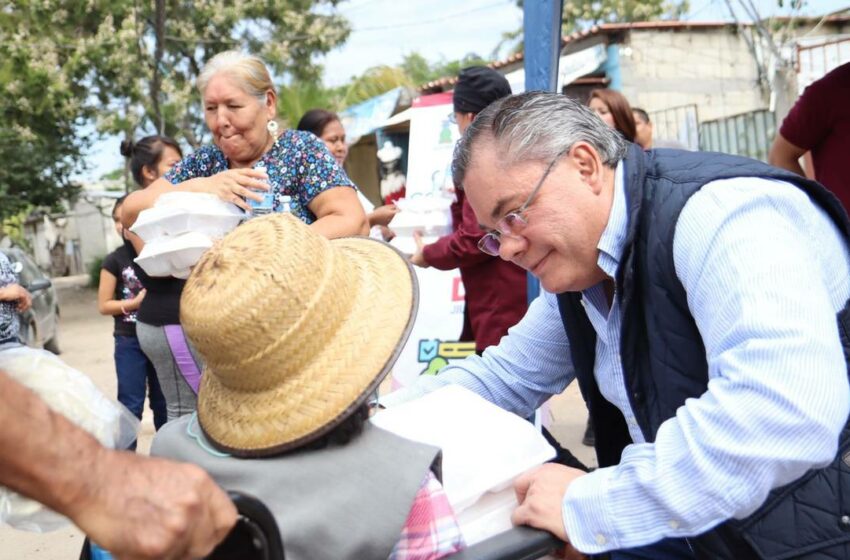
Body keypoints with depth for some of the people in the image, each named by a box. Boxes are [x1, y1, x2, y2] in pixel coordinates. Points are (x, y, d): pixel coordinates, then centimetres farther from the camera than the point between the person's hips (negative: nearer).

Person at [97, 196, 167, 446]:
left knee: (163, 401, 13)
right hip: (129, 341, -2)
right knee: (131, 404, 0)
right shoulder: (114, 260, -2)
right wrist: (135, 302, -15)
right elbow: (103, 305, -1)